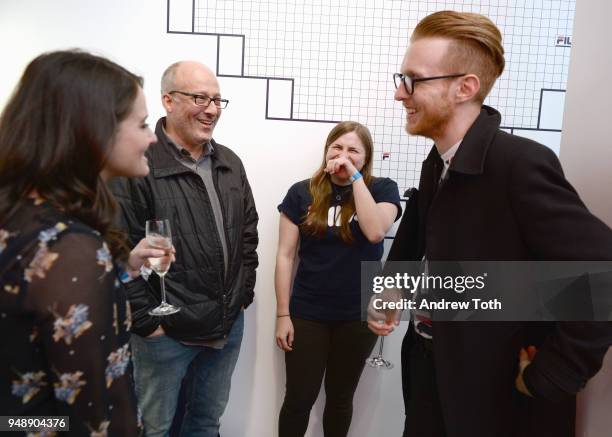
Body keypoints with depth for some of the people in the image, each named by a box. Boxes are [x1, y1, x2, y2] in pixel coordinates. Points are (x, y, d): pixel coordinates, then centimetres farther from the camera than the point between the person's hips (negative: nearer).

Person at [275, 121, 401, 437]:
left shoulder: (382, 189, -2)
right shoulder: (302, 193, -2)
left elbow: (375, 232, -22)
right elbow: (285, 256, -2)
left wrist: (355, 177, -18)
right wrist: (283, 314, -4)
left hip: (358, 316, 0)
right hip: (307, 314, 0)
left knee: (340, 398, 17)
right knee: (299, 399, 9)